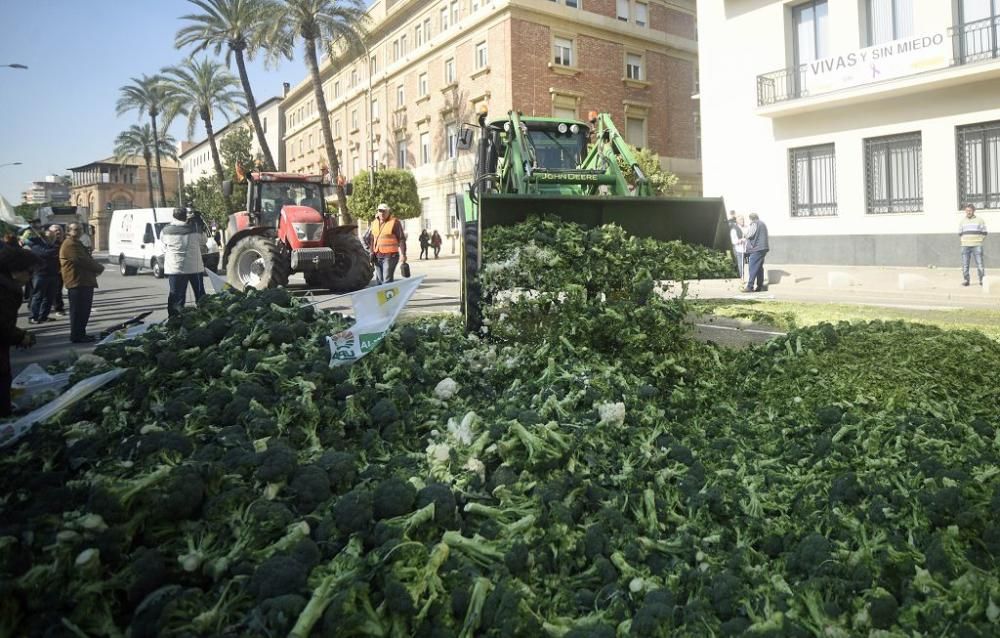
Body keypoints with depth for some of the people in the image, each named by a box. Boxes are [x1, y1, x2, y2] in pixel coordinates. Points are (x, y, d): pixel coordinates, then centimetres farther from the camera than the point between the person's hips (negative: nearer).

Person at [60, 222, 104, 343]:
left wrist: (97, 267, 3)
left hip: (85, 282, 11)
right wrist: (99, 268, -6)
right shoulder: (70, 245, -12)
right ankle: (77, 336, -4)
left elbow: (87, 259, 24)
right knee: (78, 311, -7)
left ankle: (81, 334, 22)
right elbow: (82, 261, -19)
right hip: (77, 282, -11)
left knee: (84, 310, 15)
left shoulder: (77, 244, 23)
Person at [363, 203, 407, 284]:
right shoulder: (374, 223, 12)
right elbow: (369, 238, 22)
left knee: (387, 280, -14)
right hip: (377, 256, 7)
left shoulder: (395, 222, -6)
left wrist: (403, 254, -15)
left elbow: (401, 239, -8)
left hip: (390, 256, -7)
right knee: (379, 280, 14)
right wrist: (371, 251, 15)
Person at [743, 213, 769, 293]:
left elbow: (750, 234, -18)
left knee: (753, 268, -10)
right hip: (763, 248, 9)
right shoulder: (763, 224, 20)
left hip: (756, 248, -9)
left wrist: (745, 235, 2)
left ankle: (750, 287, -13)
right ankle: (760, 286, 14)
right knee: (760, 267, 13)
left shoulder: (754, 224, -8)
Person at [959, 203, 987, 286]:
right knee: (965, 264, 0)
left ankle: (982, 280, 1)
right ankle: (965, 280, 5)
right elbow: (960, 234, 17)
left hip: (977, 246, -2)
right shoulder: (963, 221, 13)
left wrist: (978, 241, -3)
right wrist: (963, 241, 4)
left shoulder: (980, 220, 5)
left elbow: (984, 233, 5)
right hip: (965, 246, 2)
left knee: (979, 264, -5)